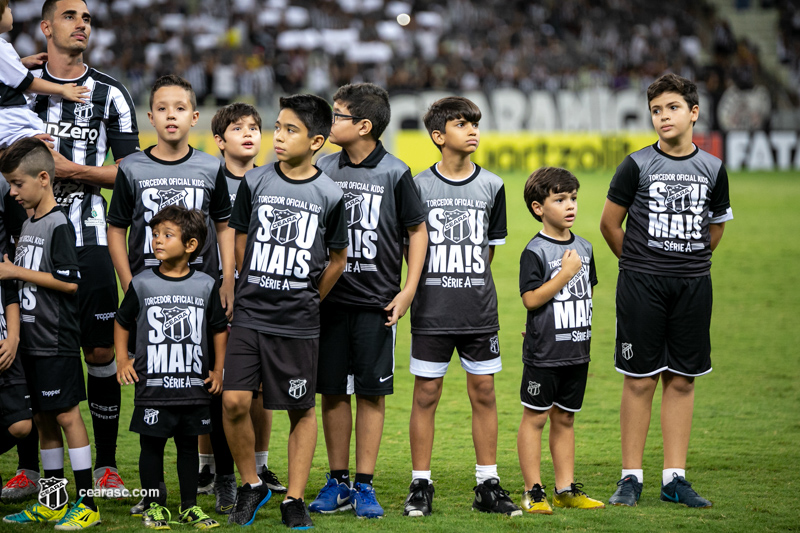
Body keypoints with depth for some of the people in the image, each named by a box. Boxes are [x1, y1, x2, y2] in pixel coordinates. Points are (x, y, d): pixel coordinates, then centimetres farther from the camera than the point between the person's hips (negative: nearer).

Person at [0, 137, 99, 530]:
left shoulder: (59, 225, -12)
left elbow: (69, 282, -20)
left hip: (57, 342, -9)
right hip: (33, 339, 9)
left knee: (66, 415, -6)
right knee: (43, 418, 11)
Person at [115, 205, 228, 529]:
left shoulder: (206, 286, 1)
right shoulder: (142, 284, -1)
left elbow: (220, 329, 11)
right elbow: (123, 322, 11)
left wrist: (218, 370, 8)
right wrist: (122, 361, 2)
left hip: (194, 386, 1)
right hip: (152, 387, -1)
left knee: (189, 446, 10)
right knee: (152, 446, 4)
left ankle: (189, 507, 20)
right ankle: (154, 506, 16)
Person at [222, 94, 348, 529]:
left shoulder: (329, 196, -3)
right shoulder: (255, 182, 1)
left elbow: (337, 259, 9)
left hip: (299, 323, -1)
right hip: (250, 314, 1)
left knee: (301, 410, 5)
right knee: (234, 401, -9)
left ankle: (294, 499, 17)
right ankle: (251, 486, 10)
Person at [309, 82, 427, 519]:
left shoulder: (394, 173, -4)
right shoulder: (322, 169, 5)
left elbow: (417, 230, 4)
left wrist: (408, 290, -3)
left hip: (376, 301, -3)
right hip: (329, 298, 3)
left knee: (371, 392, 0)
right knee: (332, 391, 6)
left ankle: (365, 485, 7)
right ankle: (337, 482, 15)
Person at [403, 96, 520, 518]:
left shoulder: (491, 186, 5)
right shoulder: (420, 186, -1)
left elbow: (488, 249, 12)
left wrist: (469, 284, 8)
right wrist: (434, 286, -1)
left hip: (479, 309, 2)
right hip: (431, 311, -2)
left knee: (483, 392, 4)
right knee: (426, 394, 1)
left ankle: (488, 486, 11)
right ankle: (420, 486, 8)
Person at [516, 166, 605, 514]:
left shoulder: (583, 248, 10)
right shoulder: (536, 251, -11)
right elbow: (530, 299, -18)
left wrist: (584, 336, 17)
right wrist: (565, 273, -20)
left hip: (576, 351, 6)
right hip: (543, 352, -6)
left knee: (565, 419, 13)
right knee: (535, 417, 0)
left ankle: (566, 489, 18)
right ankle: (533, 492, 4)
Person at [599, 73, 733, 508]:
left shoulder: (712, 169, 5)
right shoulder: (637, 166, -3)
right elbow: (609, 223, 5)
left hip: (692, 284, 3)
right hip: (642, 285, -3)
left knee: (682, 380, 5)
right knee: (640, 380, -1)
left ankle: (674, 479, 11)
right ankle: (631, 477, 5)